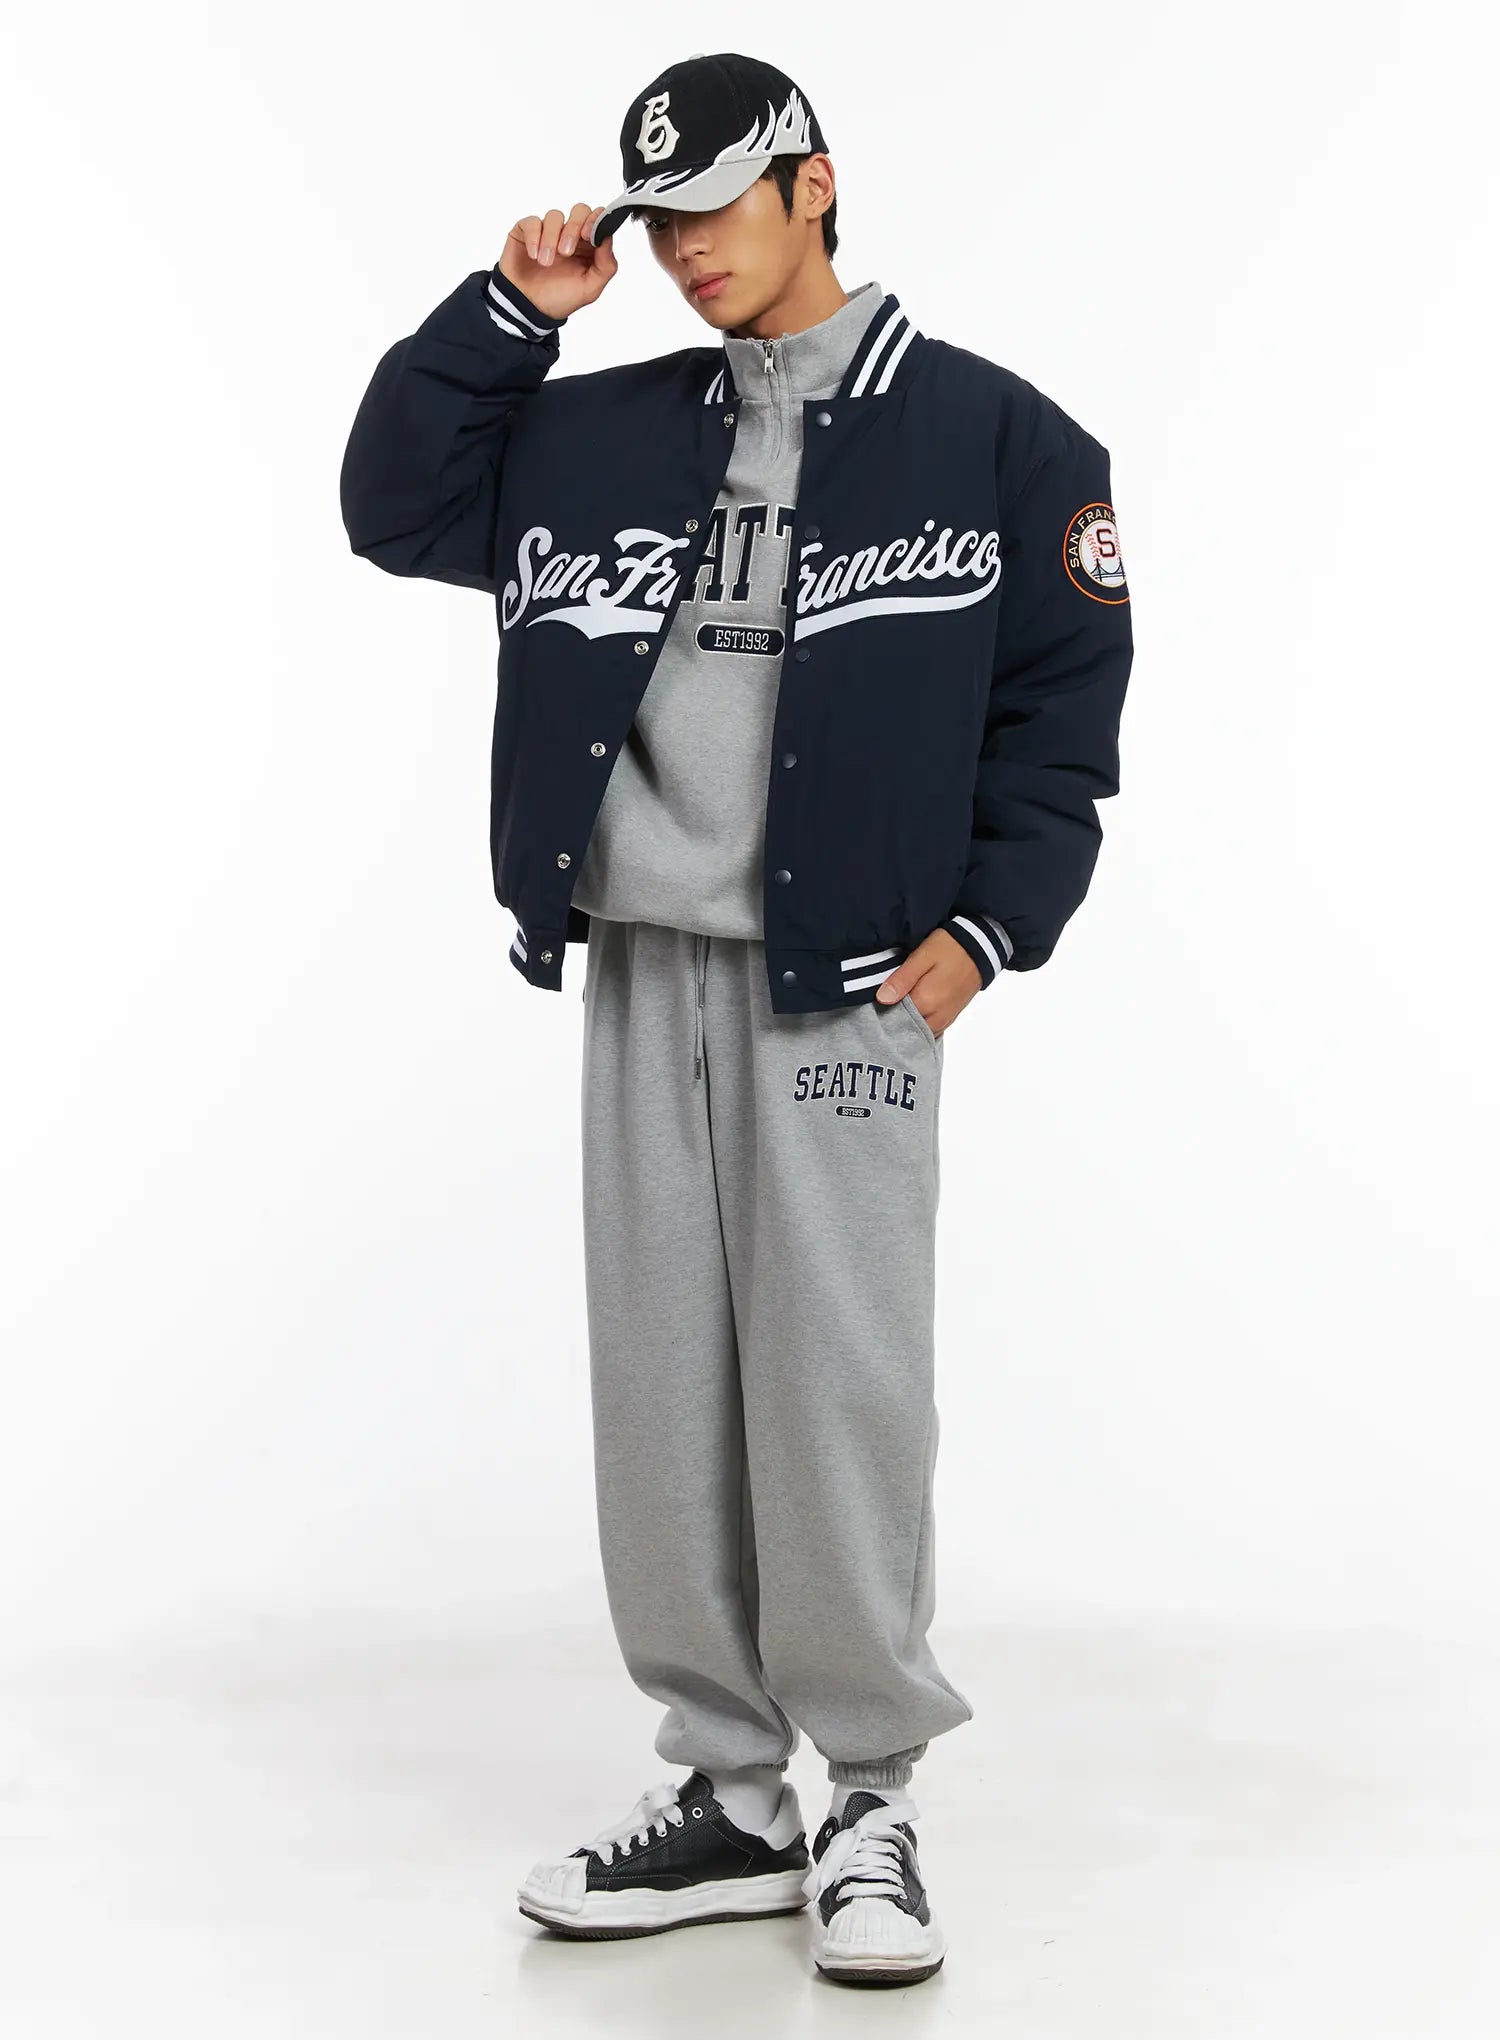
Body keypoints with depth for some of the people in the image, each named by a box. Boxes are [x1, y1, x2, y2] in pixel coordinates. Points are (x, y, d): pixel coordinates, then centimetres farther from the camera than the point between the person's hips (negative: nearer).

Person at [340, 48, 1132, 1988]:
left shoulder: (987, 432, 2)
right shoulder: (607, 433, 15)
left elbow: (1063, 696, 1)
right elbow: (399, 508, 13)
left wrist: (989, 921, -6)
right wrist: (508, 314, 4)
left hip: (847, 973, -5)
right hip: (641, 965, 5)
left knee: (837, 1382, -6)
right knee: (658, 1385, 7)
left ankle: (872, 1802, 9)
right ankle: (729, 1792, 18)